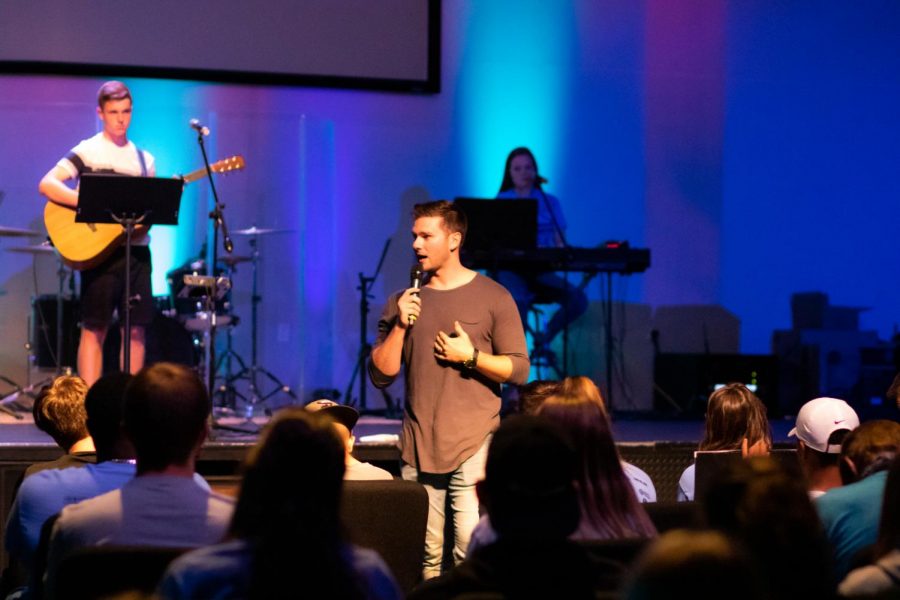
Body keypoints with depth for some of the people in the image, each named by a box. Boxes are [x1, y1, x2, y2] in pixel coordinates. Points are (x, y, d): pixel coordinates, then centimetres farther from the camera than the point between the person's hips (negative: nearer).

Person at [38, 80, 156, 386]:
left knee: (136, 328, 5)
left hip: (136, 249, 5)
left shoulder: (144, 159, 15)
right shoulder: (87, 151, -2)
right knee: (95, 328, -4)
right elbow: (47, 184, -14)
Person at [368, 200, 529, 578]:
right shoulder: (402, 302, 12)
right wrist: (400, 327, -5)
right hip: (418, 446, 3)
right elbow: (380, 376, 7)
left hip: (473, 446, -3)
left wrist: (471, 356, -13)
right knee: (424, 554, 3)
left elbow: (519, 370, 0)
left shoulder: (493, 298, 2)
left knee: (472, 551, -12)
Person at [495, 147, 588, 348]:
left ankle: (545, 337, 0)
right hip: (510, 269, -3)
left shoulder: (550, 202, 13)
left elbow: (560, 243, 8)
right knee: (520, 299, -39)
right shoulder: (500, 203, 7)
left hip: (542, 271, 3)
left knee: (578, 300, -24)